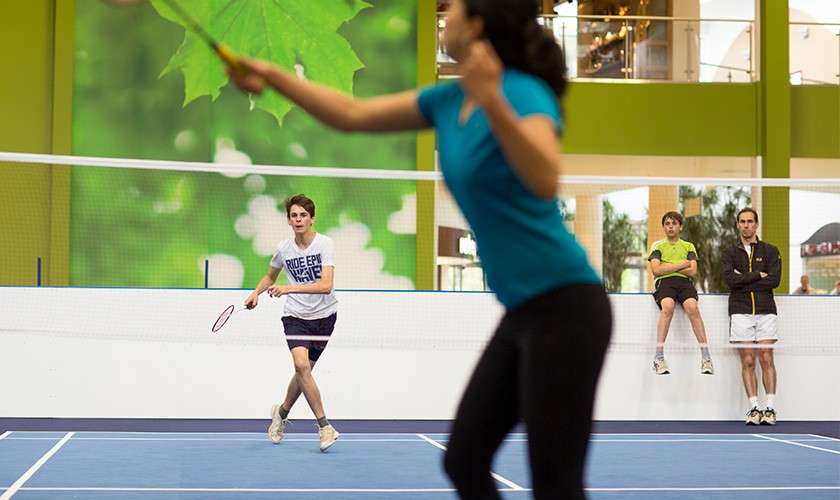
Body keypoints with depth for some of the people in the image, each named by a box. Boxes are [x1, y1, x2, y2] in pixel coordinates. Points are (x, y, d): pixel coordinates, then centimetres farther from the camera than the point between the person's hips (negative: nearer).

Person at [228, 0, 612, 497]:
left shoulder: (525, 93, -15)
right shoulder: (449, 100, 9)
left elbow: (545, 182, -34)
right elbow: (353, 115, 19)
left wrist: (494, 103, -44)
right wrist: (272, 75, 21)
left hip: (565, 308, -9)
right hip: (523, 312, 9)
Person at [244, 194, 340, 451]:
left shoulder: (325, 244, -12)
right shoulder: (284, 249, -2)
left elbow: (326, 285, -25)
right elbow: (270, 276, 21)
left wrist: (290, 288, -34)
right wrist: (256, 292, 3)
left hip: (324, 315, -1)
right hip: (295, 315, 1)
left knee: (304, 370, 7)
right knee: (301, 365, -22)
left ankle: (282, 412, 36)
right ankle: (324, 426, -17)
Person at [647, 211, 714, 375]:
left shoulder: (689, 247, 22)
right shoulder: (658, 246, 20)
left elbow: (693, 271, 7)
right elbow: (655, 270, 2)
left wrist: (668, 267, 2)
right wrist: (681, 264, 2)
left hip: (684, 282, 1)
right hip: (664, 282, -1)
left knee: (692, 306, -32)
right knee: (668, 305, -36)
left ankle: (706, 357, -32)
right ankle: (659, 357, -37)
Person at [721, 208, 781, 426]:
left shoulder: (770, 251, 9)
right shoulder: (729, 253, 11)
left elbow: (774, 279, -6)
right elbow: (730, 279, -7)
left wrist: (744, 280, -8)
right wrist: (758, 275, -8)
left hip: (766, 311, 0)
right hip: (741, 311, 0)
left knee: (766, 359, -5)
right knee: (748, 361, -2)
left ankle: (770, 408, -4)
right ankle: (754, 408, -1)